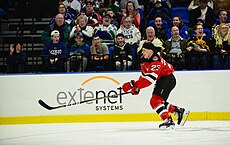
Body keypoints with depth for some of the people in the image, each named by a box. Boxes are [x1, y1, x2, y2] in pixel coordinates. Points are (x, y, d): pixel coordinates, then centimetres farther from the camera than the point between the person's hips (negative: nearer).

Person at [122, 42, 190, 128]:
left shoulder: (156, 61, -28)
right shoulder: (145, 60, 3)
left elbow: (150, 79, -34)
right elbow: (144, 74, 16)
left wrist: (134, 84, -36)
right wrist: (136, 87, 8)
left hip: (168, 79, -10)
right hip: (160, 80, 10)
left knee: (155, 100, -21)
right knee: (160, 102, 12)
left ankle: (168, 121, -23)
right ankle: (180, 111, 21)